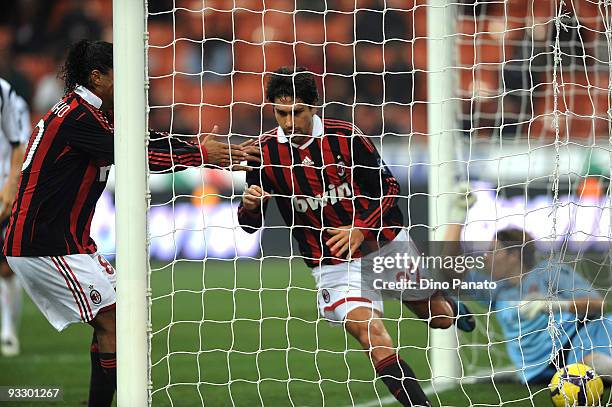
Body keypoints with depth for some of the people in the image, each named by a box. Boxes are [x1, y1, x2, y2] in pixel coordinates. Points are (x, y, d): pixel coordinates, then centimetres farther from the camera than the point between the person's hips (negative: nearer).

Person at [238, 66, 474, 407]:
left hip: (386, 242, 1)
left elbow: (389, 188, -7)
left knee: (440, 318, 17)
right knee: (372, 335, -24)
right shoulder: (266, 152, -10)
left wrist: (362, 231, -22)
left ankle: (447, 300, 55)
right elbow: (252, 224, -3)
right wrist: (249, 206, -27)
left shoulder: (345, 136, -14)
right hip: (333, 262, -1)